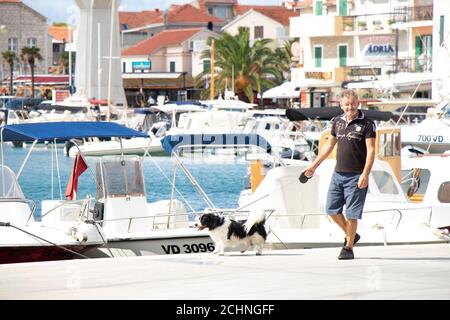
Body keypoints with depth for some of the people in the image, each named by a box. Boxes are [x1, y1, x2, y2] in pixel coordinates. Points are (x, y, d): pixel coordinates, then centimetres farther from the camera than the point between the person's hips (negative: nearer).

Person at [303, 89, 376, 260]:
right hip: (338, 174, 6)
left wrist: (365, 174, -22)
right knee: (332, 210, 7)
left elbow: (371, 151, -12)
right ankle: (350, 236, 27)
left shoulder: (367, 124, -7)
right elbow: (329, 146, 22)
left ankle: (348, 247, 8)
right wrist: (314, 165, 22)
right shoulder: (338, 121, 10)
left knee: (351, 213, -3)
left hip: (356, 176, -6)